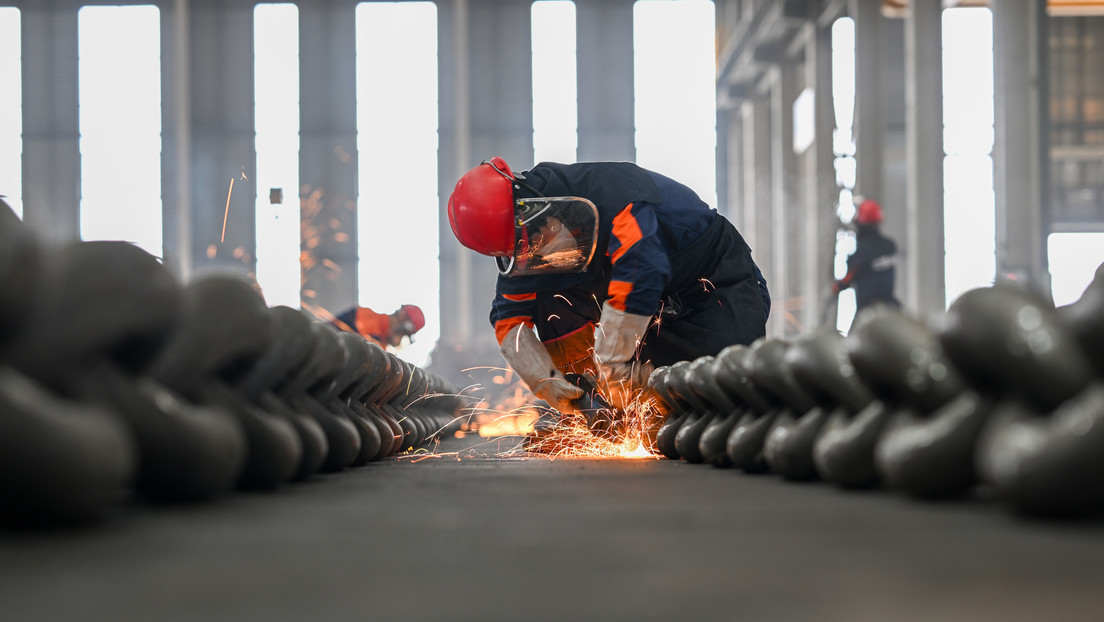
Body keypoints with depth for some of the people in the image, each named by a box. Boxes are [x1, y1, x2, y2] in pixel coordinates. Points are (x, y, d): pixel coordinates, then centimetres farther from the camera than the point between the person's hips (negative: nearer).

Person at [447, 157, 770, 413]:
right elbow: (509, 317, -4)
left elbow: (638, 277, -41)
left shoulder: (613, 188, -35)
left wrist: (610, 363, -35)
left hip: (721, 278, -6)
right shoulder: (526, 246, -11)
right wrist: (546, 381, -17)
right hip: (662, 306, 6)